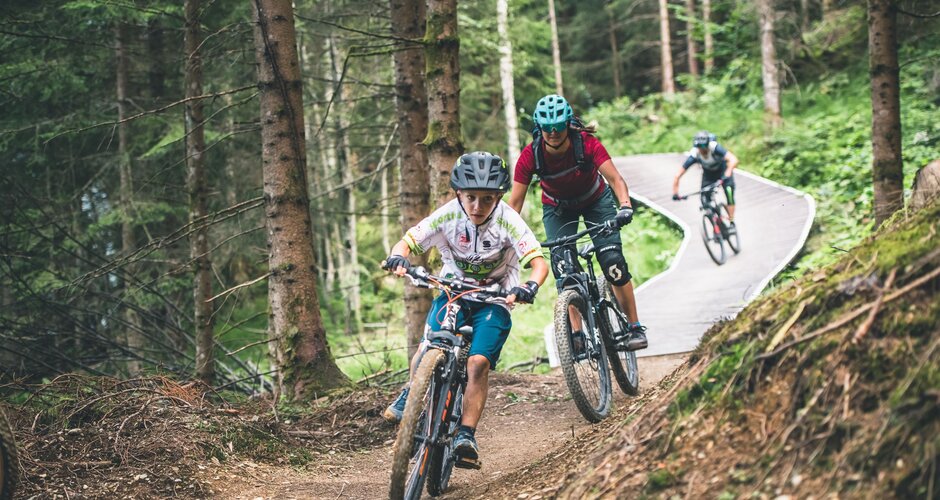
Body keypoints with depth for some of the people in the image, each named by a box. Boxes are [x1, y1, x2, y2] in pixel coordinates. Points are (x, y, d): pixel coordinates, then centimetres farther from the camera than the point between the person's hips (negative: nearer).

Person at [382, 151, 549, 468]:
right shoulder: (448, 215, -17)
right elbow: (407, 242, -14)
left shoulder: (508, 221, -21)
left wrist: (530, 287, -48)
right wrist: (397, 258, -37)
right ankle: (410, 396, 11)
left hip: (494, 300, -2)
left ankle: (466, 436, -15)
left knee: (478, 363, -21)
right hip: (453, 292, 2)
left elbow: (539, 262, -27)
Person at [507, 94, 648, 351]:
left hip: (595, 200, -1)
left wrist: (625, 205, -56)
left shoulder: (586, 143, -32)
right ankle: (575, 333, -12)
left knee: (612, 260, -14)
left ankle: (635, 327, -3)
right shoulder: (531, 155, -29)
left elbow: (614, 178, -37)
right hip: (557, 208, 1)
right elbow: (515, 201, -26)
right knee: (561, 264, -16)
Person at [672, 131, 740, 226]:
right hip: (708, 174, 2)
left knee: (729, 192, -22)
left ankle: (732, 223, -12)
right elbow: (678, 176, -25)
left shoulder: (715, 148, -37)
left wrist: (727, 175, -63)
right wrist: (675, 193, -32)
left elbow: (734, 160, -50)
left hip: (723, 171, -2)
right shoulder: (694, 155, -31)